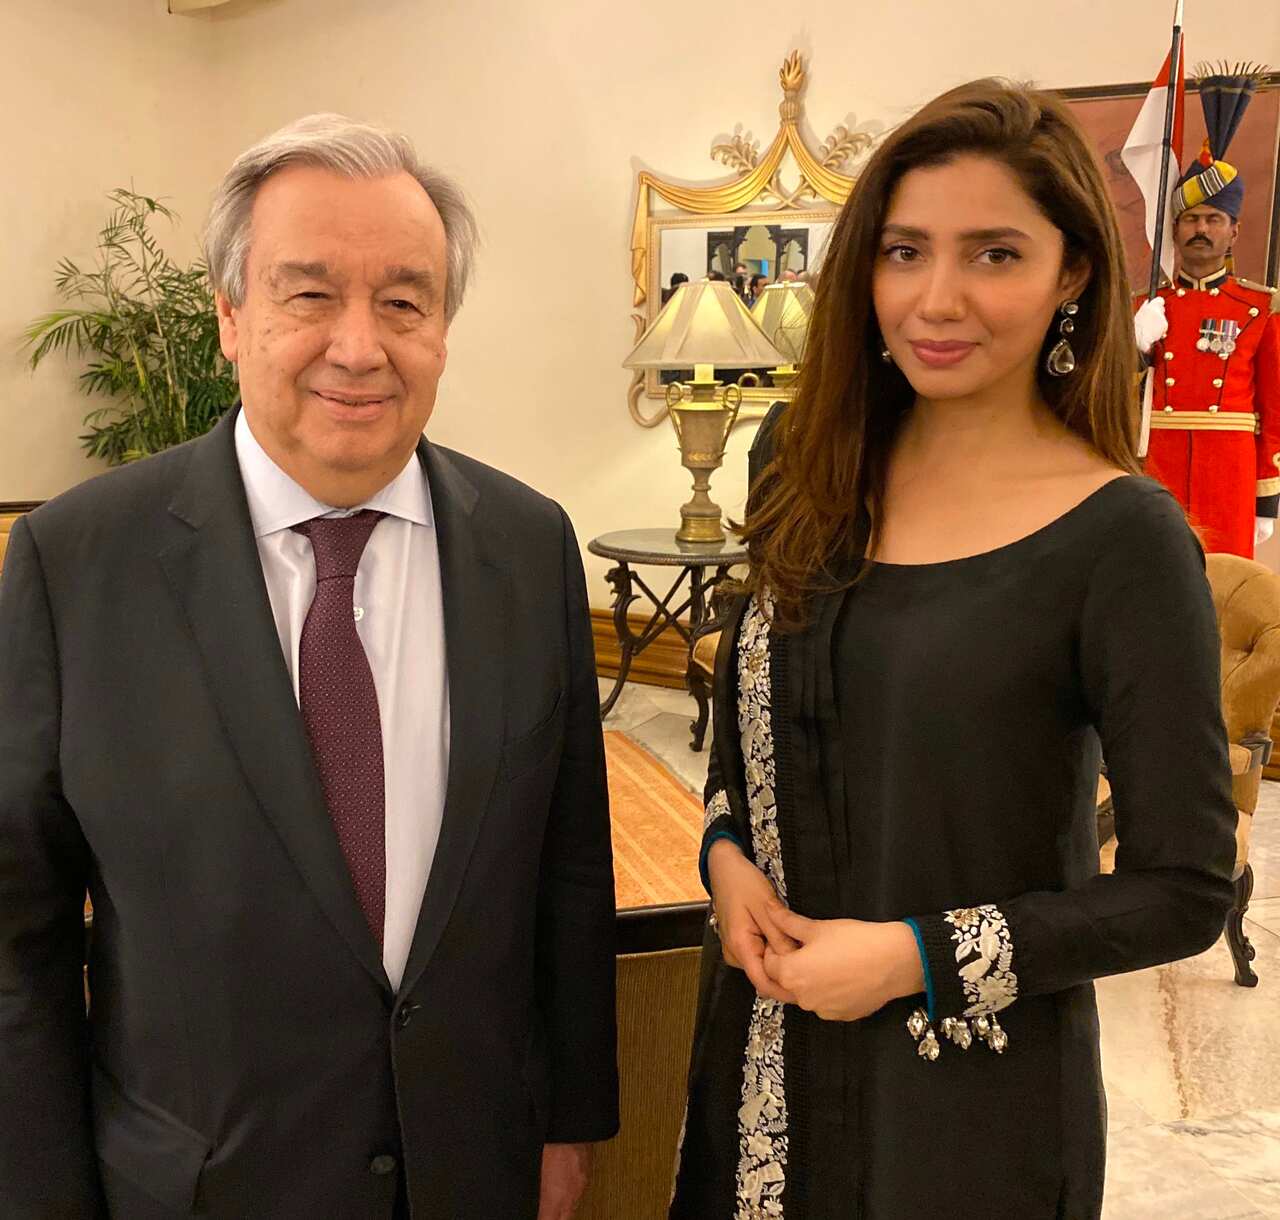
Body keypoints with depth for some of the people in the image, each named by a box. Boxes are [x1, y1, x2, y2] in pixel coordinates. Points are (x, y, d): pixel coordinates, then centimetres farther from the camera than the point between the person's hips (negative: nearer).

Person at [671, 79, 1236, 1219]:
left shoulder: (1125, 538, -18)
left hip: (975, 1078, -4)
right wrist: (727, 849, -6)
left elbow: (1185, 890, -13)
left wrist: (922, 954, -18)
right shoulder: (805, 455, -3)